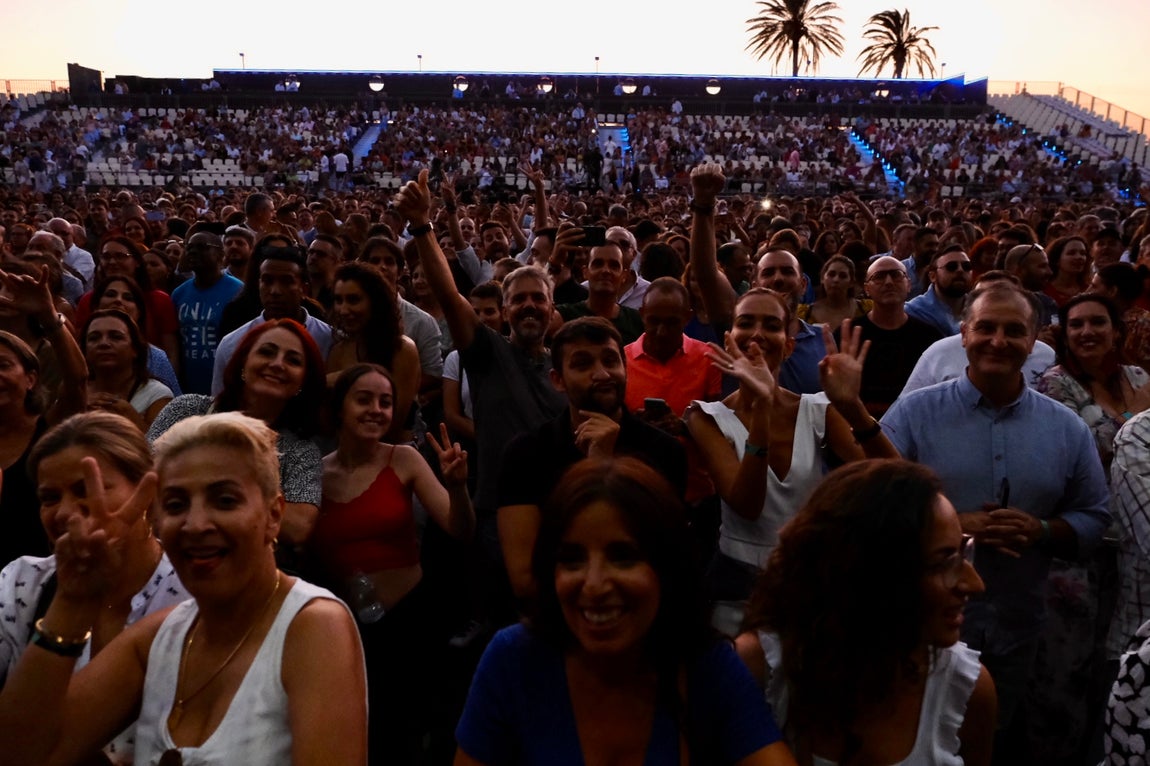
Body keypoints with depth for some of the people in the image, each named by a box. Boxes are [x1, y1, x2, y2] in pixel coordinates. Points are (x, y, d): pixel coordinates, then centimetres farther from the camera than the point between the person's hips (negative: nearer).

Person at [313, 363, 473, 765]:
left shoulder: (404, 460, -6)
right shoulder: (315, 472, -3)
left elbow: (460, 530, -12)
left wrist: (457, 485, -29)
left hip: (411, 620, -2)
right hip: (347, 629, 2)